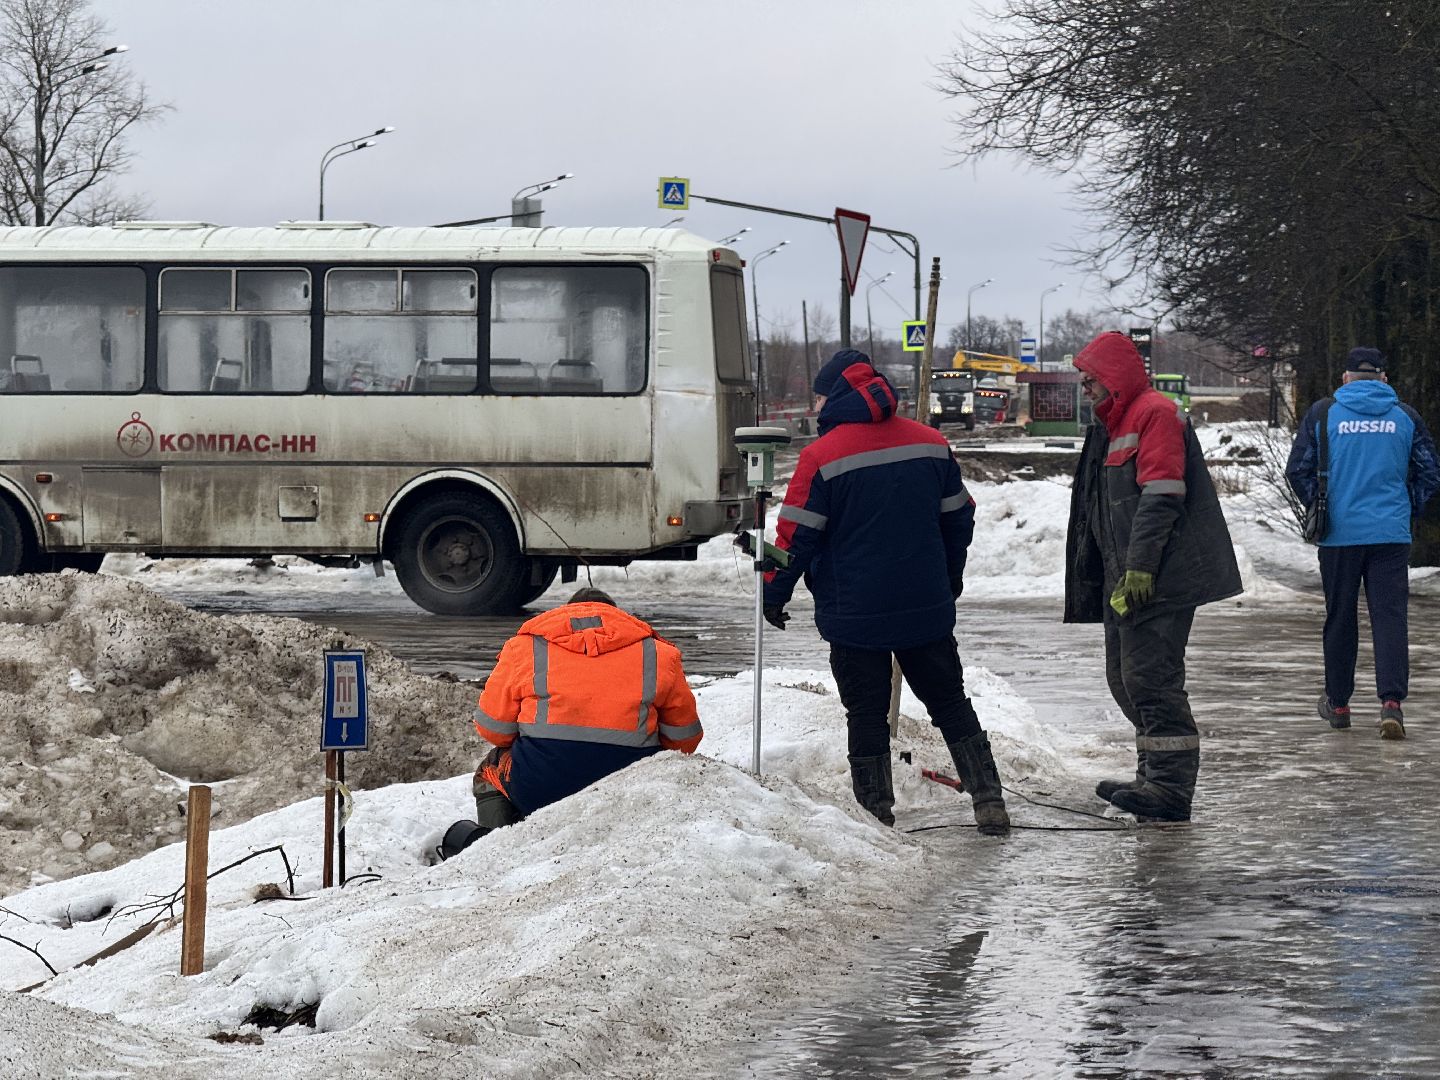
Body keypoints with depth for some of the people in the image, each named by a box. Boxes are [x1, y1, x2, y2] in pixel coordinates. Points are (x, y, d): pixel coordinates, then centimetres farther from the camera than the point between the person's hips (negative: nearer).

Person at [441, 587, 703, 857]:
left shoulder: (525, 646, 13)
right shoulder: (657, 653, 14)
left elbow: (492, 729, 12)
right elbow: (684, 737, 17)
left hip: (540, 786, 0)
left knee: (491, 770, 32)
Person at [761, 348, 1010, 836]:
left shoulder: (821, 456, -12)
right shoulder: (932, 444, 4)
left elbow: (797, 537, -10)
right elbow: (959, 518, 13)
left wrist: (774, 595, 4)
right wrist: (951, 580, 28)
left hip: (855, 613, -4)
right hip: (927, 607, 4)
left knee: (867, 714, 5)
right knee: (951, 703, 14)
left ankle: (875, 813, 5)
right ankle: (989, 801, 10)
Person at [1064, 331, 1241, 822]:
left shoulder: (1154, 414, -9)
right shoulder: (1114, 426, 23)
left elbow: (1160, 497, -19)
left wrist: (1139, 568, -24)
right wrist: (1119, 575, 22)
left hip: (1158, 580, -11)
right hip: (1127, 579, 11)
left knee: (1149, 676, -13)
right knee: (1125, 677, 13)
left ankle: (1171, 788, -13)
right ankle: (1155, 777, 19)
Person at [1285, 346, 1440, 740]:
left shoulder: (1324, 412, 2)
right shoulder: (1405, 415, 5)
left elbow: (1298, 470, 1)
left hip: (1339, 534, 0)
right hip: (1391, 534, 0)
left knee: (1339, 618, 11)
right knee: (1390, 617, -2)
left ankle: (1337, 703, 20)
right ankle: (1391, 701, -17)